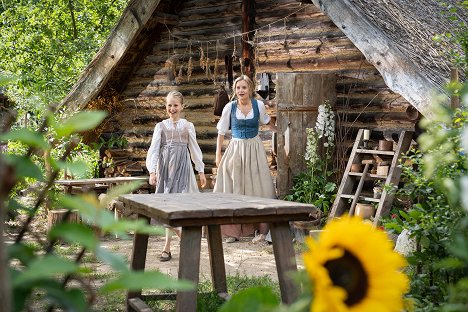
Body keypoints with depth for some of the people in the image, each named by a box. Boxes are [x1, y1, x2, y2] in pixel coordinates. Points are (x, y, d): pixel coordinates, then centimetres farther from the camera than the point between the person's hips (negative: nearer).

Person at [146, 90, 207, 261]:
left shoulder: (188, 126, 7)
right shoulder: (161, 126, 7)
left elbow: (194, 149, 11)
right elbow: (154, 149, 0)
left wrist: (201, 171, 9)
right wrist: (152, 171, -12)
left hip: (182, 165, -2)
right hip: (165, 165, 2)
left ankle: (167, 246, -4)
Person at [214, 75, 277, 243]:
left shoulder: (259, 105, -3)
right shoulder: (230, 107, -5)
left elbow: (266, 121, 19)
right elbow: (221, 131, 2)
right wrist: (218, 153, 1)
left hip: (255, 149, 0)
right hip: (235, 149, 0)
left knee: (257, 188, 0)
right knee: (233, 189, 0)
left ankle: (262, 230, 5)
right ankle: (233, 231, 6)